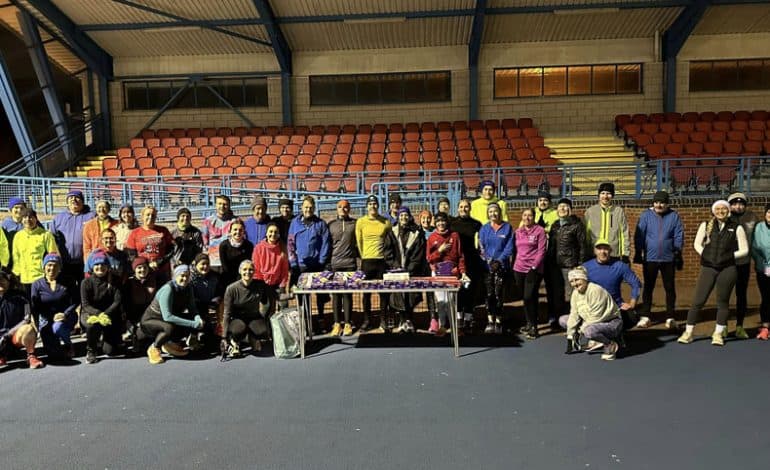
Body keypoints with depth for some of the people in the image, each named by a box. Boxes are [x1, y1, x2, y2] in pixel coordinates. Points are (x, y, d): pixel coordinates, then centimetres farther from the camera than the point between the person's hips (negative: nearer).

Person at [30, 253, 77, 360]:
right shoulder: (37, 284, 1)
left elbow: (74, 303, -4)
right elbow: (34, 307, -3)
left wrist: (65, 314, -21)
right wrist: (36, 325, -14)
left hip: (66, 317, -1)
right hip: (46, 320, 1)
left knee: (57, 327, -37)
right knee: (53, 354, -14)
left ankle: (68, 345, -6)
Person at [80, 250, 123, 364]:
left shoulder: (113, 282, -2)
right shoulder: (86, 282, -4)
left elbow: (118, 301, -10)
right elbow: (85, 305, -12)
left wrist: (105, 314, -26)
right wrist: (98, 314, -30)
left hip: (109, 315, 1)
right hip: (90, 314, -1)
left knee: (111, 351, -9)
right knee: (94, 323, -39)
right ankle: (90, 350, -11)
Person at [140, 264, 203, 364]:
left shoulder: (188, 288, -7)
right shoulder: (168, 289, -28)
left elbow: (192, 308, -2)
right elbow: (167, 317, -35)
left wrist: (197, 318, -26)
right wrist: (192, 323, -38)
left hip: (170, 319, 7)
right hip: (150, 321, -7)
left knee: (198, 323, -8)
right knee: (170, 328, -37)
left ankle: (169, 343, 9)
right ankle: (154, 348, -8)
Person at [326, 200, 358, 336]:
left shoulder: (355, 223, 7)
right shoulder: (331, 224, 9)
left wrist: (358, 255, 1)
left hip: (350, 263, -1)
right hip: (335, 264, 1)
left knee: (348, 294, 2)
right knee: (336, 294, 2)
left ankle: (347, 323, 7)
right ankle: (337, 323, 8)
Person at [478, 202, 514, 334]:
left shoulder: (507, 227, 3)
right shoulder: (484, 229, 9)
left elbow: (509, 248, -2)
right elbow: (481, 247, 5)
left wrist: (499, 261, -12)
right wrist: (488, 260, -9)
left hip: (501, 265, -1)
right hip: (487, 265, 2)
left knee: (498, 293, -4)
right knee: (489, 294, -1)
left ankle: (498, 322, 5)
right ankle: (490, 322, 4)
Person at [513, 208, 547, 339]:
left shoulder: (540, 231, -2)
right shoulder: (517, 232, 13)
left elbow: (541, 251, -7)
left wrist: (534, 267, -14)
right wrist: (513, 266, 10)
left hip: (533, 269, -5)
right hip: (519, 269, 5)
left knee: (529, 297, -12)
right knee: (524, 297, 10)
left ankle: (533, 327, -2)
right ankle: (529, 323, 23)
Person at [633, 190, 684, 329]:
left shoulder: (674, 216, 1)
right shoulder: (646, 215, -2)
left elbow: (679, 236, 3)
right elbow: (639, 235, -1)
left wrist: (678, 252, -2)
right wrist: (638, 253, -3)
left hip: (668, 259, 1)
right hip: (650, 258, -1)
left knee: (670, 288, 8)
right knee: (648, 288, 6)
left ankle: (670, 317, 18)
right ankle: (644, 316, 12)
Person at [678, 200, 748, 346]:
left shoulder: (736, 228, 1)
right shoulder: (706, 225, 4)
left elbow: (744, 250, 4)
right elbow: (697, 243, 11)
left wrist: (729, 256, -6)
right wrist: (705, 255, -2)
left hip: (728, 269, 0)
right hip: (708, 267, 0)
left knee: (723, 301, 8)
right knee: (697, 300, -1)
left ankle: (718, 334, 20)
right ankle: (688, 333, 7)